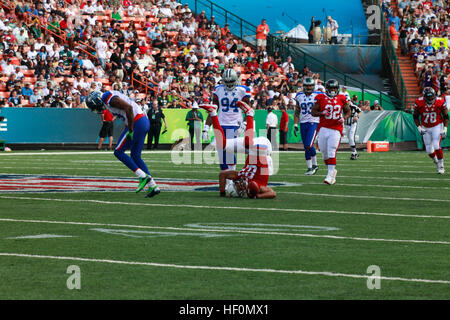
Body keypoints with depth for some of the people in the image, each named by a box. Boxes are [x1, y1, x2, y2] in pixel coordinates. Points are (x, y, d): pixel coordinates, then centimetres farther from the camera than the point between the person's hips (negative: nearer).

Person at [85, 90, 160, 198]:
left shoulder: (110, 99, -13)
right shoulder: (111, 97, 19)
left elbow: (128, 108, -24)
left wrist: (130, 130, -20)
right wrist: (128, 128, 17)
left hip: (137, 123, -10)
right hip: (144, 121, 10)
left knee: (118, 152, -2)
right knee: (135, 156, 15)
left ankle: (143, 177, -5)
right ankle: (153, 186, 13)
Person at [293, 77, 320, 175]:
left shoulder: (318, 96, -1)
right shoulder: (299, 96, 9)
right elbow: (297, 112, 15)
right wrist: (295, 125, 8)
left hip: (314, 122, -4)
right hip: (303, 123, 4)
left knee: (309, 146, -17)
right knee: (306, 147, 6)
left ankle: (314, 164, 2)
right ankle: (309, 167, 14)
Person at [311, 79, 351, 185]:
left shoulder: (341, 99, 5)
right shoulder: (321, 98, 2)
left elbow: (348, 111, 17)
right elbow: (313, 112, 5)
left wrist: (344, 118, -3)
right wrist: (321, 113, -14)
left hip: (335, 130, -2)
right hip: (324, 128, 2)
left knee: (331, 152, -12)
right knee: (324, 152, 7)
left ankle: (330, 175, -12)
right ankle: (332, 170, 27)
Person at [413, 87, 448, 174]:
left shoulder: (440, 102, -18)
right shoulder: (419, 103, -16)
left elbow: (446, 116, -6)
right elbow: (415, 116, -1)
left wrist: (445, 129, -14)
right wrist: (419, 128, -11)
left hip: (437, 126, -2)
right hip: (425, 128, 2)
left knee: (436, 146, -17)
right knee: (429, 150, 3)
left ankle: (441, 166, -4)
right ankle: (436, 161, 31)